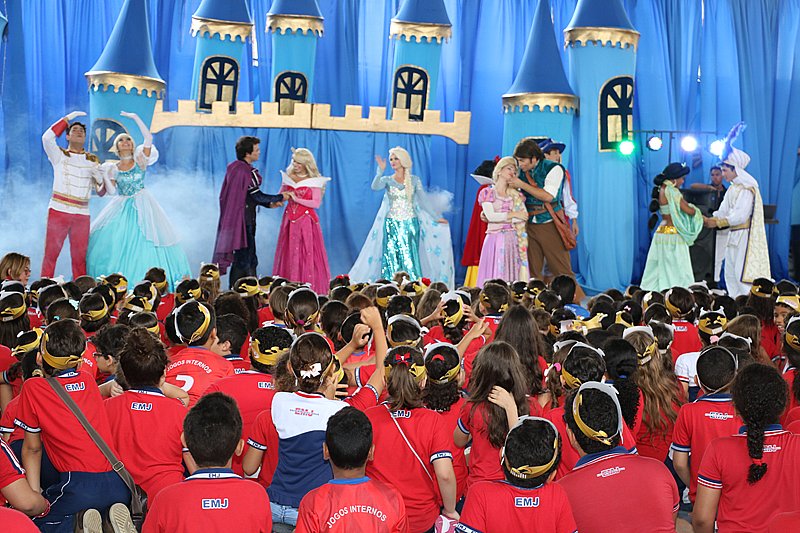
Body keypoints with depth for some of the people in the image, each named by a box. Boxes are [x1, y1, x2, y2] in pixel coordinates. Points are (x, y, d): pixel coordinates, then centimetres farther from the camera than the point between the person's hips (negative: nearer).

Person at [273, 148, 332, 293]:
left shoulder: (314, 180, -2)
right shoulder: (288, 177, 9)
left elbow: (316, 203, -8)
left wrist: (297, 199, -15)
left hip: (307, 221, -4)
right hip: (290, 220, 4)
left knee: (308, 254, -4)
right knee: (289, 254, 2)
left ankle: (310, 290, -1)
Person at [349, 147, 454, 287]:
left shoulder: (414, 180, 6)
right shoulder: (387, 180, 6)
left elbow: (424, 200, 6)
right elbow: (375, 187, -15)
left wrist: (436, 217, 3)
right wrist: (380, 171, -24)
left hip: (410, 224, 0)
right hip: (392, 224, 0)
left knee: (409, 258, -5)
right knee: (391, 258, -4)